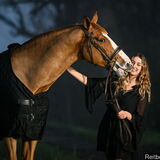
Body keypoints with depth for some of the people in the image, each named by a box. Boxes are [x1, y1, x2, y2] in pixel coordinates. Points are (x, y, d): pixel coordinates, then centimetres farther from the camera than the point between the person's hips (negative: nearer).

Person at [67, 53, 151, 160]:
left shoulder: (142, 91, -3)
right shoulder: (115, 82, 6)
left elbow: (140, 119, -3)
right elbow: (86, 81, 3)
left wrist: (127, 115, -23)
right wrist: (67, 68, -2)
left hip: (125, 135, -4)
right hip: (108, 130, 4)